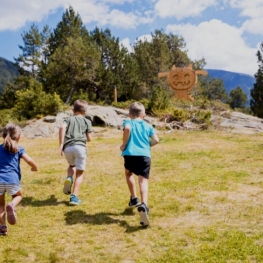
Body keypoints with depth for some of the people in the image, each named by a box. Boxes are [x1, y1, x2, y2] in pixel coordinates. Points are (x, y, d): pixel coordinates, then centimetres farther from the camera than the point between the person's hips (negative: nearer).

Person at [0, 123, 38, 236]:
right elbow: (29, 161, -4)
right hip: (12, 180, -2)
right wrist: (35, 167, 16)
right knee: (18, 196, 27)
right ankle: (12, 205, -5)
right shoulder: (19, 149, 8)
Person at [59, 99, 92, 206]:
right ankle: (74, 197, -2)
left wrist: (61, 144, -5)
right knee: (80, 172, 8)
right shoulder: (87, 121, 19)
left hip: (67, 147, 2)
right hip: (80, 146, -2)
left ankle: (69, 178, -1)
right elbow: (89, 138, 14)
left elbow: (62, 127, -3)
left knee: (72, 165, 30)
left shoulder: (68, 119, 20)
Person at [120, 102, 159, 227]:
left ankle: (134, 199, 28)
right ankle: (144, 205, -31)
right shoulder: (148, 126, 21)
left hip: (130, 154, -1)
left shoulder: (128, 122, 13)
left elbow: (127, 128, -12)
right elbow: (156, 140, 9)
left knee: (128, 173, 29)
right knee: (143, 181, -7)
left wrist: (124, 144, -2)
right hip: (145, 155, 1)